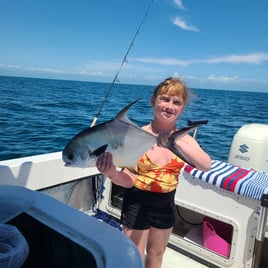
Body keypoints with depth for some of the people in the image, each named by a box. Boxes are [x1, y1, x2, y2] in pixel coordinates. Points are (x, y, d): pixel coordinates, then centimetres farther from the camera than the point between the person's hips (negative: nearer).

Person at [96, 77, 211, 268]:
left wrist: (176, 142, -36)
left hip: (166, 203, 4)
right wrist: (112, 173, -40)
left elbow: (206, 166, -23)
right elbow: (129, 180, -18)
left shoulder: (185, 139, -6)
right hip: (138, 203, -4)